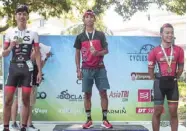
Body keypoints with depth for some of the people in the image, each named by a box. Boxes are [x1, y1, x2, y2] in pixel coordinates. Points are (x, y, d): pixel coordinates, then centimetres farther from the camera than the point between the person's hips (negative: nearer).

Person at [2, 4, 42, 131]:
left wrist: (40, 72, -1)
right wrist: (10, 47, -11)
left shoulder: (33, 33, 4)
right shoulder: (10, 33, 6)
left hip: (27, 69, -1)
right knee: (7, 100, -2)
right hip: (13, 68, 1)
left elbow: (37, 54, 5)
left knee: (26, 100, 3)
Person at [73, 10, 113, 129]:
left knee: (103, 93, -2)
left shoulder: (100, 35, 6)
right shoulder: (80, 37, 7)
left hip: (100, 68, 0)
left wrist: (97, 53, -17)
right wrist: (78, 70, 1)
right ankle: (89, 120, 11)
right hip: (86, 69, 0)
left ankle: (105, 119, 5)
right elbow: (77, 54, 8)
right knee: (87, 94, 3)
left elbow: (106, 50, 4)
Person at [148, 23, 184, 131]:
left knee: (174, 112, 7)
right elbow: (150, 69, 4)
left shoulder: (179, 50, 0)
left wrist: (175, 78, 8)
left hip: (173, 83, 2)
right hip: (160, 83, -2)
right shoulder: (155, 51, -5)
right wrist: (157, 81, 2)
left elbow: (181, 67, 11)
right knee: (157, 112, 4)